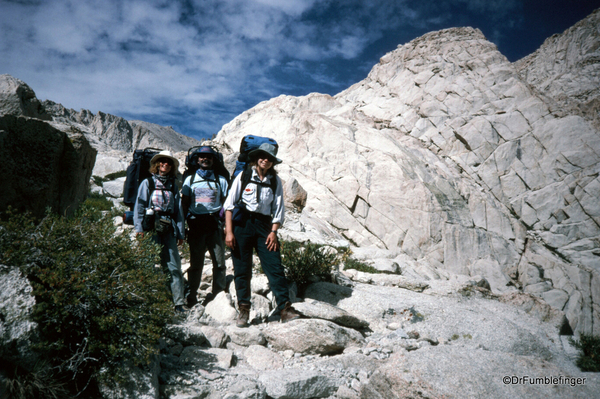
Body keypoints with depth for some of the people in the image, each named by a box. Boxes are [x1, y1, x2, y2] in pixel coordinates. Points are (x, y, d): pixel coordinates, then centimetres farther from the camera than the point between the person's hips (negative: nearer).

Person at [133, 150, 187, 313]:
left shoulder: (173, 186, 19)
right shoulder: (147, 183, 9)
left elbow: (178, 211, 17)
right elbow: (139, 206, 3)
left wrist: (180, 232, 10)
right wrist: (139, 228, -7)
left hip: (168, 231, 3)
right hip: (151, 230, -3)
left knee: (174, 266, -3)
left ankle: (179, 303, -2)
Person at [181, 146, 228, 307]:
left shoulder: (220, 180, 13)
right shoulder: (190, 179, 14)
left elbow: (226, 203, 10)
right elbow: (184, 203, 12)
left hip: (214, 223, 0)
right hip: (196, 223, 0)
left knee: (219, 261, -2)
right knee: (195, 261, 3)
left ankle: (218, 294, 8)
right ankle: (192, 296, 11)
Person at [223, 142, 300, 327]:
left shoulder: (275, 181, 8)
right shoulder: (244, 176, 3)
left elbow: (278, 209, 9)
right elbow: (229, 204, 1)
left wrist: (273, 232, -3)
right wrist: (229, 231, -6)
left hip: (264, 225, 1)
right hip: (241, 223, -1)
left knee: (275, 267, -6)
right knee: (242, 269, 3)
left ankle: (285, 308, -4)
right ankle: (243, 309, 16)